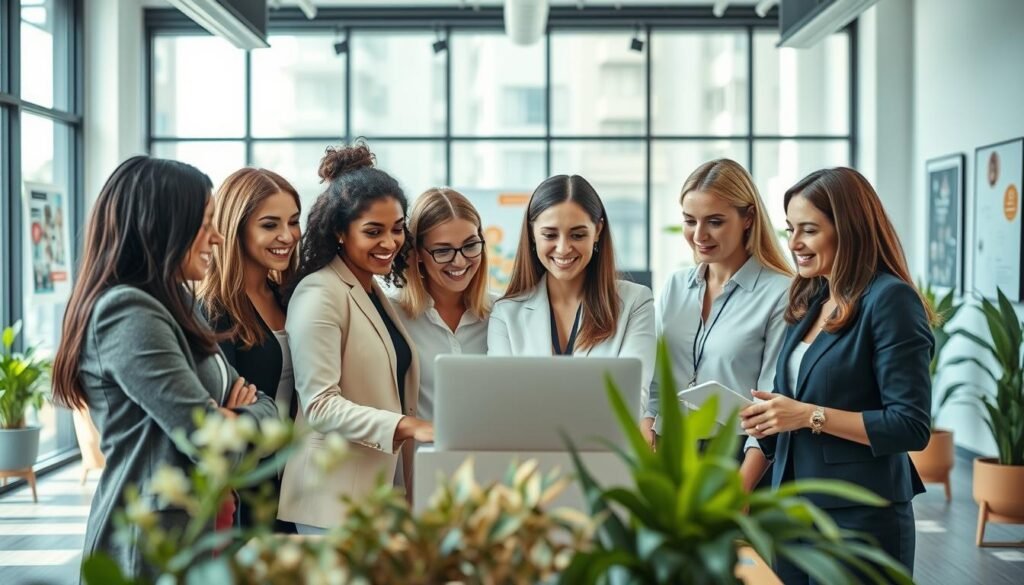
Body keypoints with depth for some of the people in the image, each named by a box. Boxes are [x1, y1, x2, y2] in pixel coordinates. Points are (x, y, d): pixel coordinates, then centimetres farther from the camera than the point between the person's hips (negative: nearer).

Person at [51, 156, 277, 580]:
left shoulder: (174, 306, 11)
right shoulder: (128, 314, -19)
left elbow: (265, 408, 10)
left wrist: (239, 408, -10)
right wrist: (242, 419, -4)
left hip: (192, 530, 9)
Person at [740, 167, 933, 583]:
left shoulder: (890, 299, -12)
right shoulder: (809, 302, 11)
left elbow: (911, 427, -17)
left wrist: (811, 416, -21)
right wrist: (760, 417, -3)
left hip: (860, 519, -7)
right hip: (794, 513, 7)